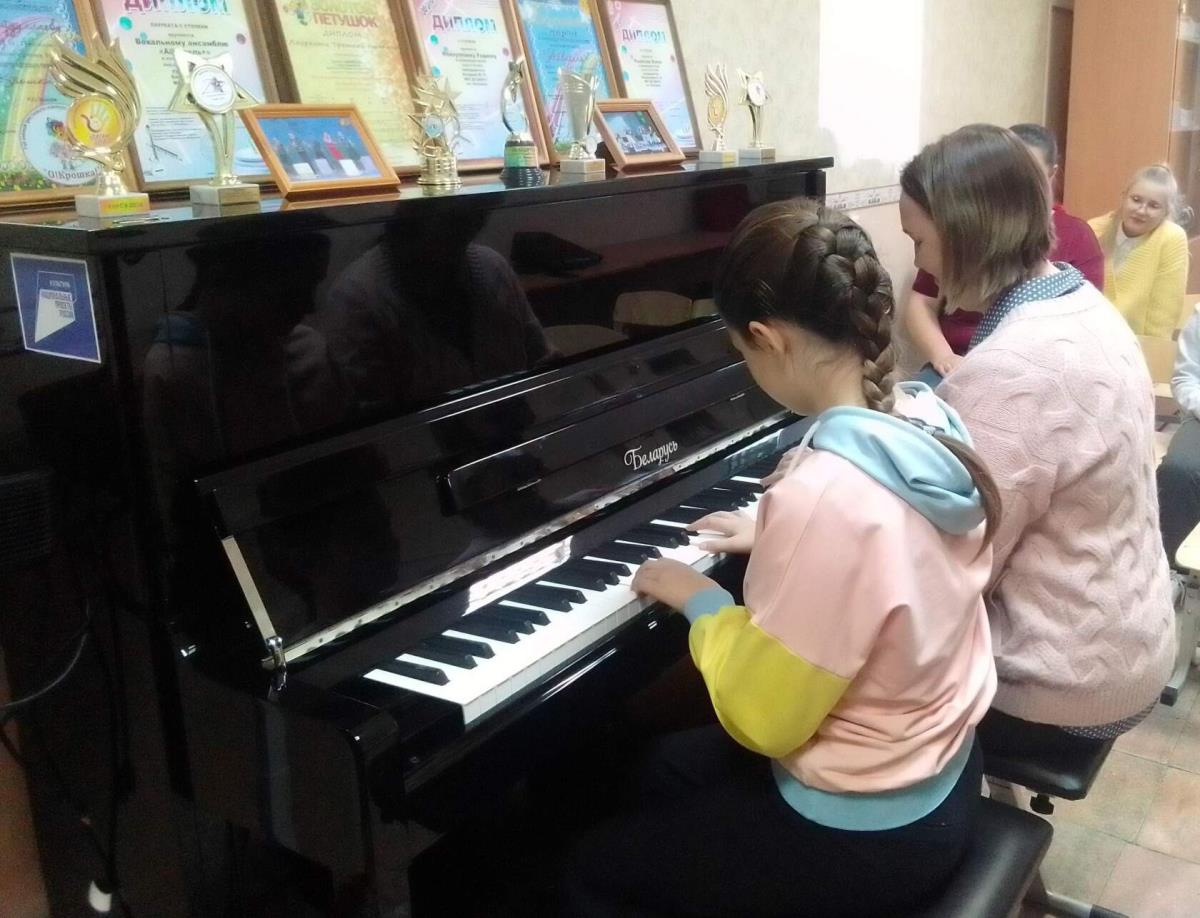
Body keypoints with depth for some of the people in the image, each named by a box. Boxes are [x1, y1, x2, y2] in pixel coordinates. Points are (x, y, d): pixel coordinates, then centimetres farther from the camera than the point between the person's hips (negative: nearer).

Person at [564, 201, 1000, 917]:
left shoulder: (823, 495, -35)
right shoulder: (933, 421, -7)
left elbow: (761, 718, -24)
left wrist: (700, 598, -10)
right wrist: (775, 542, 14)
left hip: (866, 834, -8)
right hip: (938, 768, 9)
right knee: (674, 765, 28)